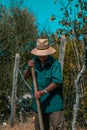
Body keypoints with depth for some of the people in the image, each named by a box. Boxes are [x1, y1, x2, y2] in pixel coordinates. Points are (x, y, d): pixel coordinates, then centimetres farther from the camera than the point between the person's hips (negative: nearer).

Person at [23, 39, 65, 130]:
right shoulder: (34, 61, 3)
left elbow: (56, 82, -20)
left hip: (53, 102, -5)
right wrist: (29, 68, -15)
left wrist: (42, 92, -25)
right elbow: (25, 77, 4)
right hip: (39, 101, 6)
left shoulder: (55, 64, -16)